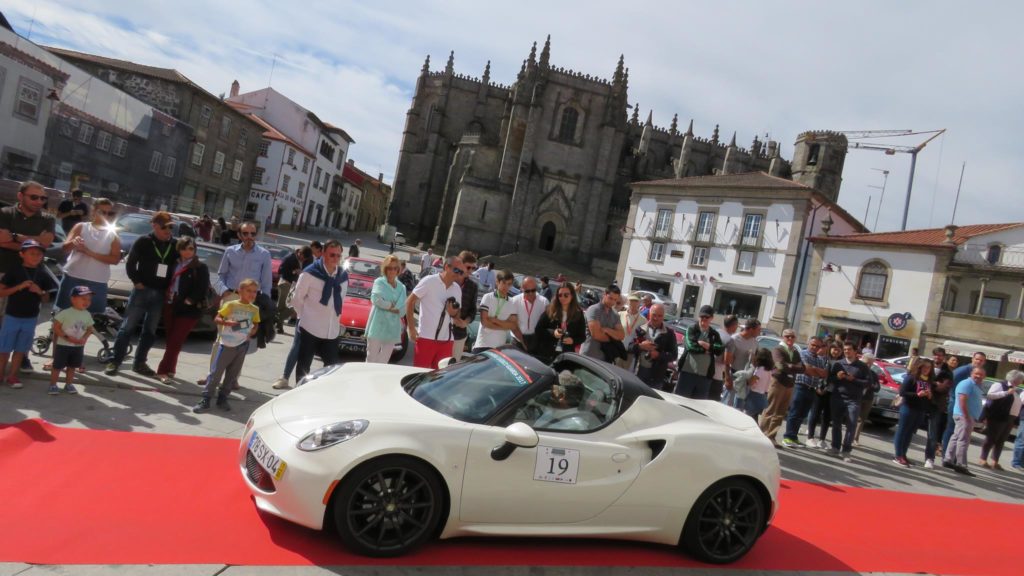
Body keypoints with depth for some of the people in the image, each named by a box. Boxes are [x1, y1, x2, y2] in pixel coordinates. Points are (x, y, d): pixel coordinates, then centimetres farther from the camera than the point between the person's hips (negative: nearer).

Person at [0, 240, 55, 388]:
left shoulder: (42, 275, 2)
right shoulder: (13, 271, -7)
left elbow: (46, 299, 9)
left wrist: (40, 291, -12)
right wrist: (19, 286, -20)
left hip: (31, 318, 3)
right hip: (12, 316, -3)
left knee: (20, 349, 11)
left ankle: (12, 375, 21)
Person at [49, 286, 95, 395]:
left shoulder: (87, 315, 0)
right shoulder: (65, 313, -16)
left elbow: (89, 329, 8)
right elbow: (56, 327, -13)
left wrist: (84, 338, -10)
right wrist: (67, 337, -22)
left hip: (79, 346, 4)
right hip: (63, 345, -4)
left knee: (72, 366, 15)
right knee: (57, 366, 4)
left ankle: (69, 384, 29)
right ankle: (53, 385, 17)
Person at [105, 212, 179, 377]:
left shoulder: (175, 245, 6)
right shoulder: (143, 242, -2)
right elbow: (130, 264, 0)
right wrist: (137, 282, -7)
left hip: (160, 294, 3)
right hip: (142, 291, -3)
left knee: (150, 331, 9)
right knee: (128, 327, -2)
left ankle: (139, 363, 19)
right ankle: (115, 361, 4)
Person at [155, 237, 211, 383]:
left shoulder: (201, 267, -5)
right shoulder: (174, 264, 11)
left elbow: (203, 289, -11)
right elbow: (168, 281, 21)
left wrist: (189, 301, -14)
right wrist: (167, 296, 7)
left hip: (188, 310, -5)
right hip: (170, 306, 5)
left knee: (175, 341, -4)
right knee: (170, 340, 11)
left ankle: (163, 370, 0)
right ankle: (170, 369, 22)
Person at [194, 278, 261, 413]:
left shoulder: (255, 309, 6)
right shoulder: (231, 305, -6)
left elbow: (256, 324, 18)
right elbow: (217, 318, -6)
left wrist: (253, 331, -2)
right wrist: (227, 322, -23)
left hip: (242, 345, 4)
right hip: (227, 344, -4)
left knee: (232, 374, 10)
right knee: (216, 372, -2)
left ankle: (222, 398, 22)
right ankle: (205, 399, 3)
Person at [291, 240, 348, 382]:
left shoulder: (344, 275, 5)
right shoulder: (310, 273, -10)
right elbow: (297, 298, -3)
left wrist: (335, 316, 11)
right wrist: (305, 316, 3)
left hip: (332, 330, 4)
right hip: (309, 328, -4)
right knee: (304, 365, 8)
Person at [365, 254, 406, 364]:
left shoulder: (401, 287, 11)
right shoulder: (379, 282, 0)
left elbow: (402, 309, 3)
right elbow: (376, 299, -17)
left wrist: (387, 306, -9)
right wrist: (392, 305, -6)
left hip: (392, 329, 4)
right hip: (378, 327, -4)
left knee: (383, 361, 8)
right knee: (371, 360, -1)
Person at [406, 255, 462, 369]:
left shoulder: (457, 289, 11)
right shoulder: (429, 281, -7)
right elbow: (410, 301, -6)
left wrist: (454, 312, -6)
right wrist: (411, 328, -12)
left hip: (447, 340, 5)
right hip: (426, 337, -5)